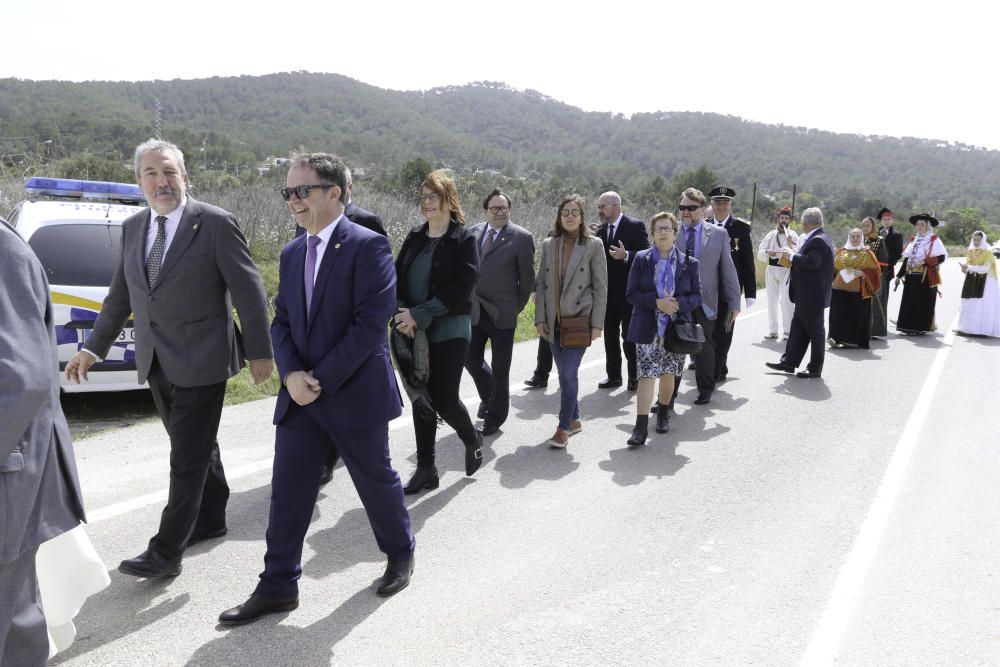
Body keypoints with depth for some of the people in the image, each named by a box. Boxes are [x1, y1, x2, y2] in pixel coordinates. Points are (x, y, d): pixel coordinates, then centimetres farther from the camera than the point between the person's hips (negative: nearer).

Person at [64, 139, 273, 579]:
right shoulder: (132, 229, 9)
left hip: (200, 360, -6)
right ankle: (211, 519, 36)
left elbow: (249, 292, -8)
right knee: (196, 446, 19)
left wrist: (259, 351, -7)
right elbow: (120, 296, 16)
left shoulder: (215, 224, -10)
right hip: (157, 362, 6)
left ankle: (166, 552, 6)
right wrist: (93, 348, 12)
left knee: (187, 457, -1)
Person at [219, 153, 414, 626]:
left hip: (355, 393, -6)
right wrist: (291, 375, -8)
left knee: (376, 481, 12)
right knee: (287, 492, 8)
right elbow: (282, 321, 10)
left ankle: (400, 553, 37)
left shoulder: (368, 246, -12)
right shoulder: (292, 253, 10)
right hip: (299, 395, 6)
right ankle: (278, 586, 21)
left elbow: (372, 323, -19)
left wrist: (321, 378, -19)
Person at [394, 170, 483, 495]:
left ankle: (472, 439, 27)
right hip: (415, 332, 5)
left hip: (450, 331, -5)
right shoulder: (414, 237, 9)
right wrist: (403, 312, -14)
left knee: (445, 400, -5)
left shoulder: (464, 240, -6)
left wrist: (419, 314, -19)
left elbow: (460, 289, -15)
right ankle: (426, 469, 18)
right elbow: (397, 276, 5)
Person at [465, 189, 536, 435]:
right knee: (471, 359, 9)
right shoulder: (473, 233, 5)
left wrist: (518, 306, 0)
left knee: (500, 368, 6)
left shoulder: (522, 237, -8)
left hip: (501, 313, -4)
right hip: (474, 311, 4)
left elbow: (527, 276, -3)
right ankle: (488, 396, 38)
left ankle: (495, 417, 23)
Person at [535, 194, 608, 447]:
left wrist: (597, 324, -8)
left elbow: (601, 287, -3)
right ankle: (574, 419, 27)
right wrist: (540, 318, 2)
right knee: (565, 373, 11)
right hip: (554, 321, 4)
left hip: (580, 319, -4)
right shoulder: (549, 245, 8)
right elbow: (541, 283, 9)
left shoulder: (594, 245, -2)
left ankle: (564, 428, -1)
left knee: (569, 372, -11)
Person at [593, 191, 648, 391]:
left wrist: (626, 256, -29)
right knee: (610, 336, 11)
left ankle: (634, 376, 17)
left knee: (630, 337, 3)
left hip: (628, 294, -6)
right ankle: (613, 376, 22)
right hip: (608, 293, 6)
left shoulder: (635, 226, -9)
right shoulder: (600, 230, 8)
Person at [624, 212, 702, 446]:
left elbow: (697, 295, 5)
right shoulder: (642, 259, 0)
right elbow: (632, 294, -3)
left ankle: (663, 413, 35)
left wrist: (679, 303, -16)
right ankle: (641, 427, -8)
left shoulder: (689, 263, 2)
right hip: (648, 329, -1)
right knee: (646, 375, -8)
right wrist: (656, 302, -18)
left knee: (668, 373, 12)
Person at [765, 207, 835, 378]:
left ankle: (815, 369, 10)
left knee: (815, 332, 1)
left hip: (813, 296, -10)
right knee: (797, 329, 14)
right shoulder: (817, 238, 14)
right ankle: (789, 362, 21)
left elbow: (811, 262, -30)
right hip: (806, 295, 10)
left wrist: (792, 255, -18)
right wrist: (793, 254, 5)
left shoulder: (818, 240, -18)